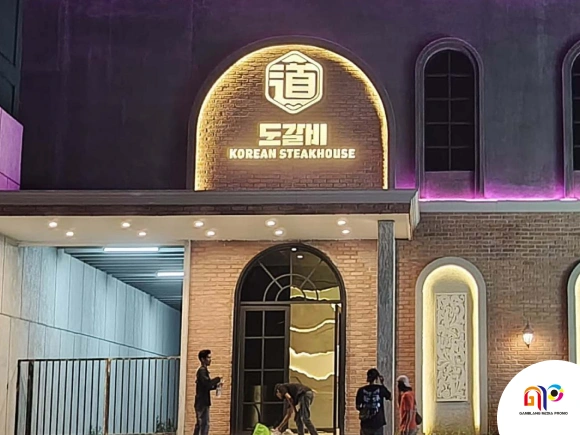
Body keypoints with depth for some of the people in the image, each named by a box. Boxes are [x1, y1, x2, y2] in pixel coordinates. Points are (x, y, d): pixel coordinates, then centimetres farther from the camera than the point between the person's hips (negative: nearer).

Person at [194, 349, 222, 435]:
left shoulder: (203, 370, 18)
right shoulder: (202, 370, -13)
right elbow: (207, 383, -27)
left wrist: (216, 385, 10)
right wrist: (218, 379, -14)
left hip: (201, 402, 10)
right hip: (202, 403, -10)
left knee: (199, 424, 11)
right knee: (205, 424, -12)